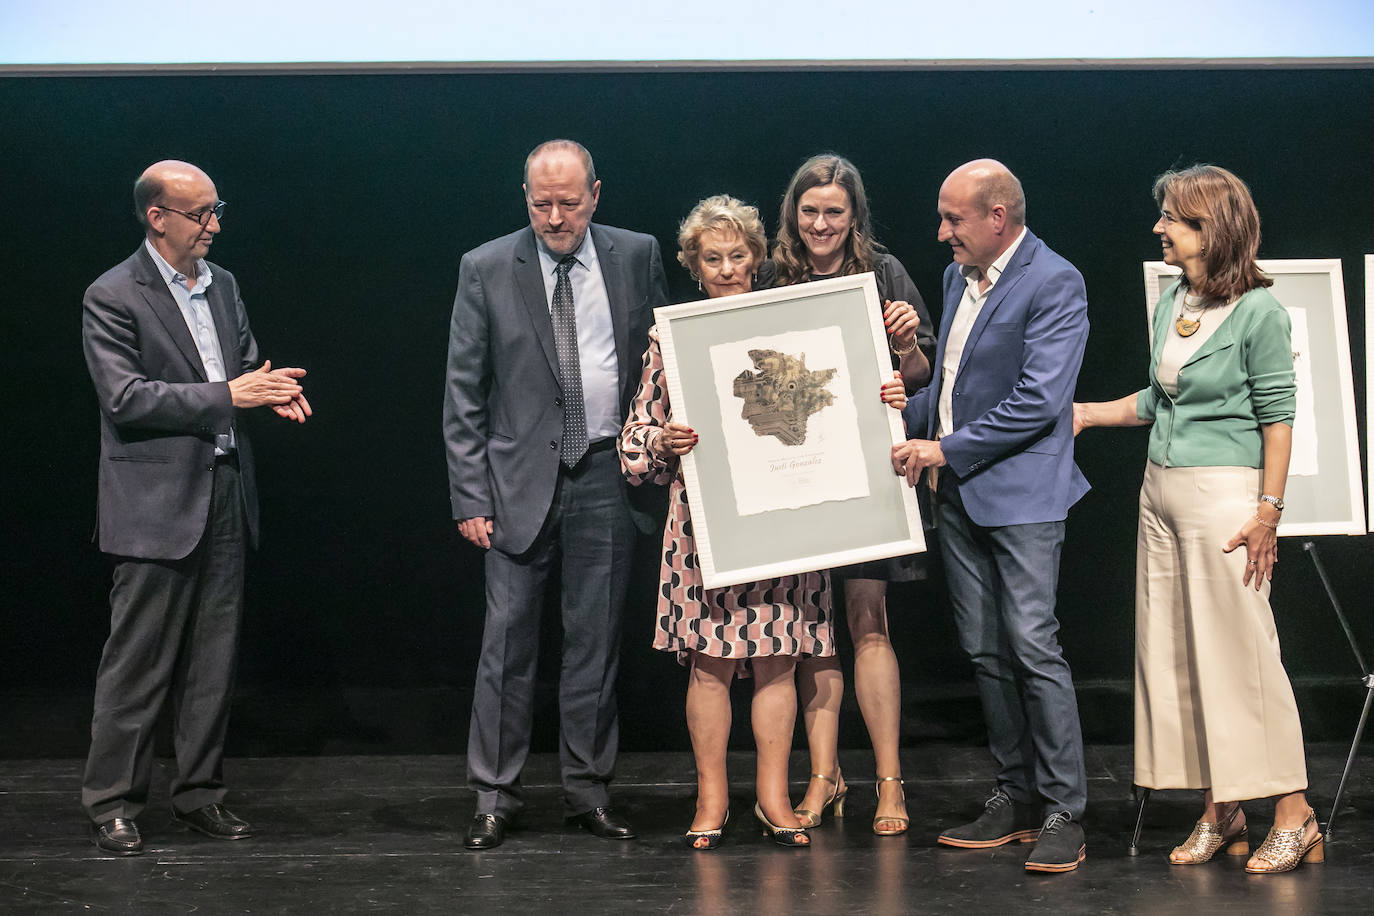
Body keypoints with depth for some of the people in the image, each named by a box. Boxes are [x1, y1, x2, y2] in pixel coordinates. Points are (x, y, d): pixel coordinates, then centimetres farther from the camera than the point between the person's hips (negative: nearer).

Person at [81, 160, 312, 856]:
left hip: (225, 497, 7)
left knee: (213, 660, 10)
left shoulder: (222, 285, 14)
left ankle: (199, 792, 20)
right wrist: (229, 395, -20)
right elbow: (125, 399, -17)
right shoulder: (112, 297, -8)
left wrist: (271, 389, 0)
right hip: (156, 505, -7)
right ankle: (111, 802, 8)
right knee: (138, 661, -2)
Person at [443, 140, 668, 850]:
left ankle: (588, 791, 18)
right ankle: (494, 797, 7)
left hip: (608, 476, 2)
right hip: (522, 479, -1)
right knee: (507, 639, -2)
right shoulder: (486, 270, -1)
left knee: (596, 639, 7)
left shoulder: (637, 257, 4)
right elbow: (463, 394, 0)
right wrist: (471, 497, -6)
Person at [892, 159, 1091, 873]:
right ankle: (1015, 799, 18)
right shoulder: (959, 276, 14)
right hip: (959, 493, 8)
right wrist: (905, 418, 11)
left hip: (1021, 493, -8)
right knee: (985, 653, 9)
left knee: (1032, 647, -11)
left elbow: (1038, 402, -19)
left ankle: (1064, 813, -5)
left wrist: (946, 449, -15)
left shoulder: (1053, 284, -13)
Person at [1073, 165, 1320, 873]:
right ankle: (1219, 813, 14)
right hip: (1161, 490, 8)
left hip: (1225, 494, -8)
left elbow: (1278, 414, -10)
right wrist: (1086, 413, 20)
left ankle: (1294, 814, 3)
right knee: (1174, 654, 7)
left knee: (1241, 651, -6)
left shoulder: (1258, 310, -10)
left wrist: (1268, 511, -14)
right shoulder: (1171, 302, 11)